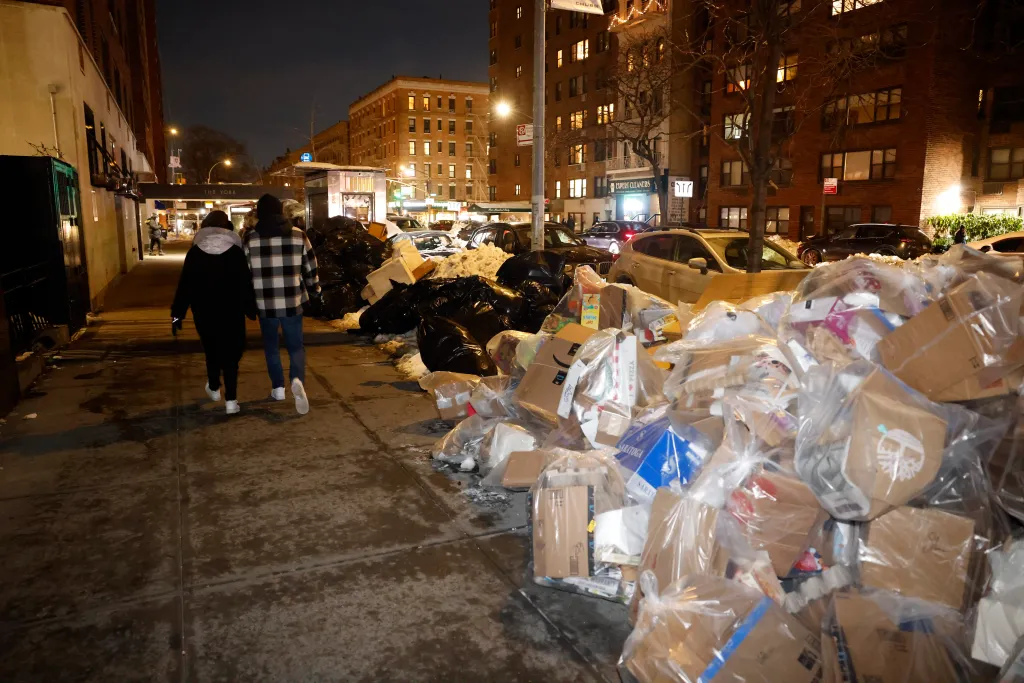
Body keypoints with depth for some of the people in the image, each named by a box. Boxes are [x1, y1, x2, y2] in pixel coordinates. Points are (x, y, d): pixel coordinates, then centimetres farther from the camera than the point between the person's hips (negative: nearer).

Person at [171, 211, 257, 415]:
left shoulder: (195, 252, -3)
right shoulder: (236, 252, -7)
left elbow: (185, 285, -3)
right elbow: (246, 284, -6)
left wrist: (177, 313, 2)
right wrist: (251, 310, 5)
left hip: (204, 312, 2)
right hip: (231, 312, -2)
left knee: (212, 350, 21)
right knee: (230, 354, 3)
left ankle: (214, 389, 39)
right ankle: (231, 400, -3)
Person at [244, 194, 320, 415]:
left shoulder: (250, 238, -2)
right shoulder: (298, 235, 0)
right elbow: (310, 268, 5)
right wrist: (314, 291, 20)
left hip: (265, 302, 0)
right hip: (293, 301, 0)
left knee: (271, 345, 18)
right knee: (295, 345, 10)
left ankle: (278, 388, 22)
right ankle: (297, 380, -15)